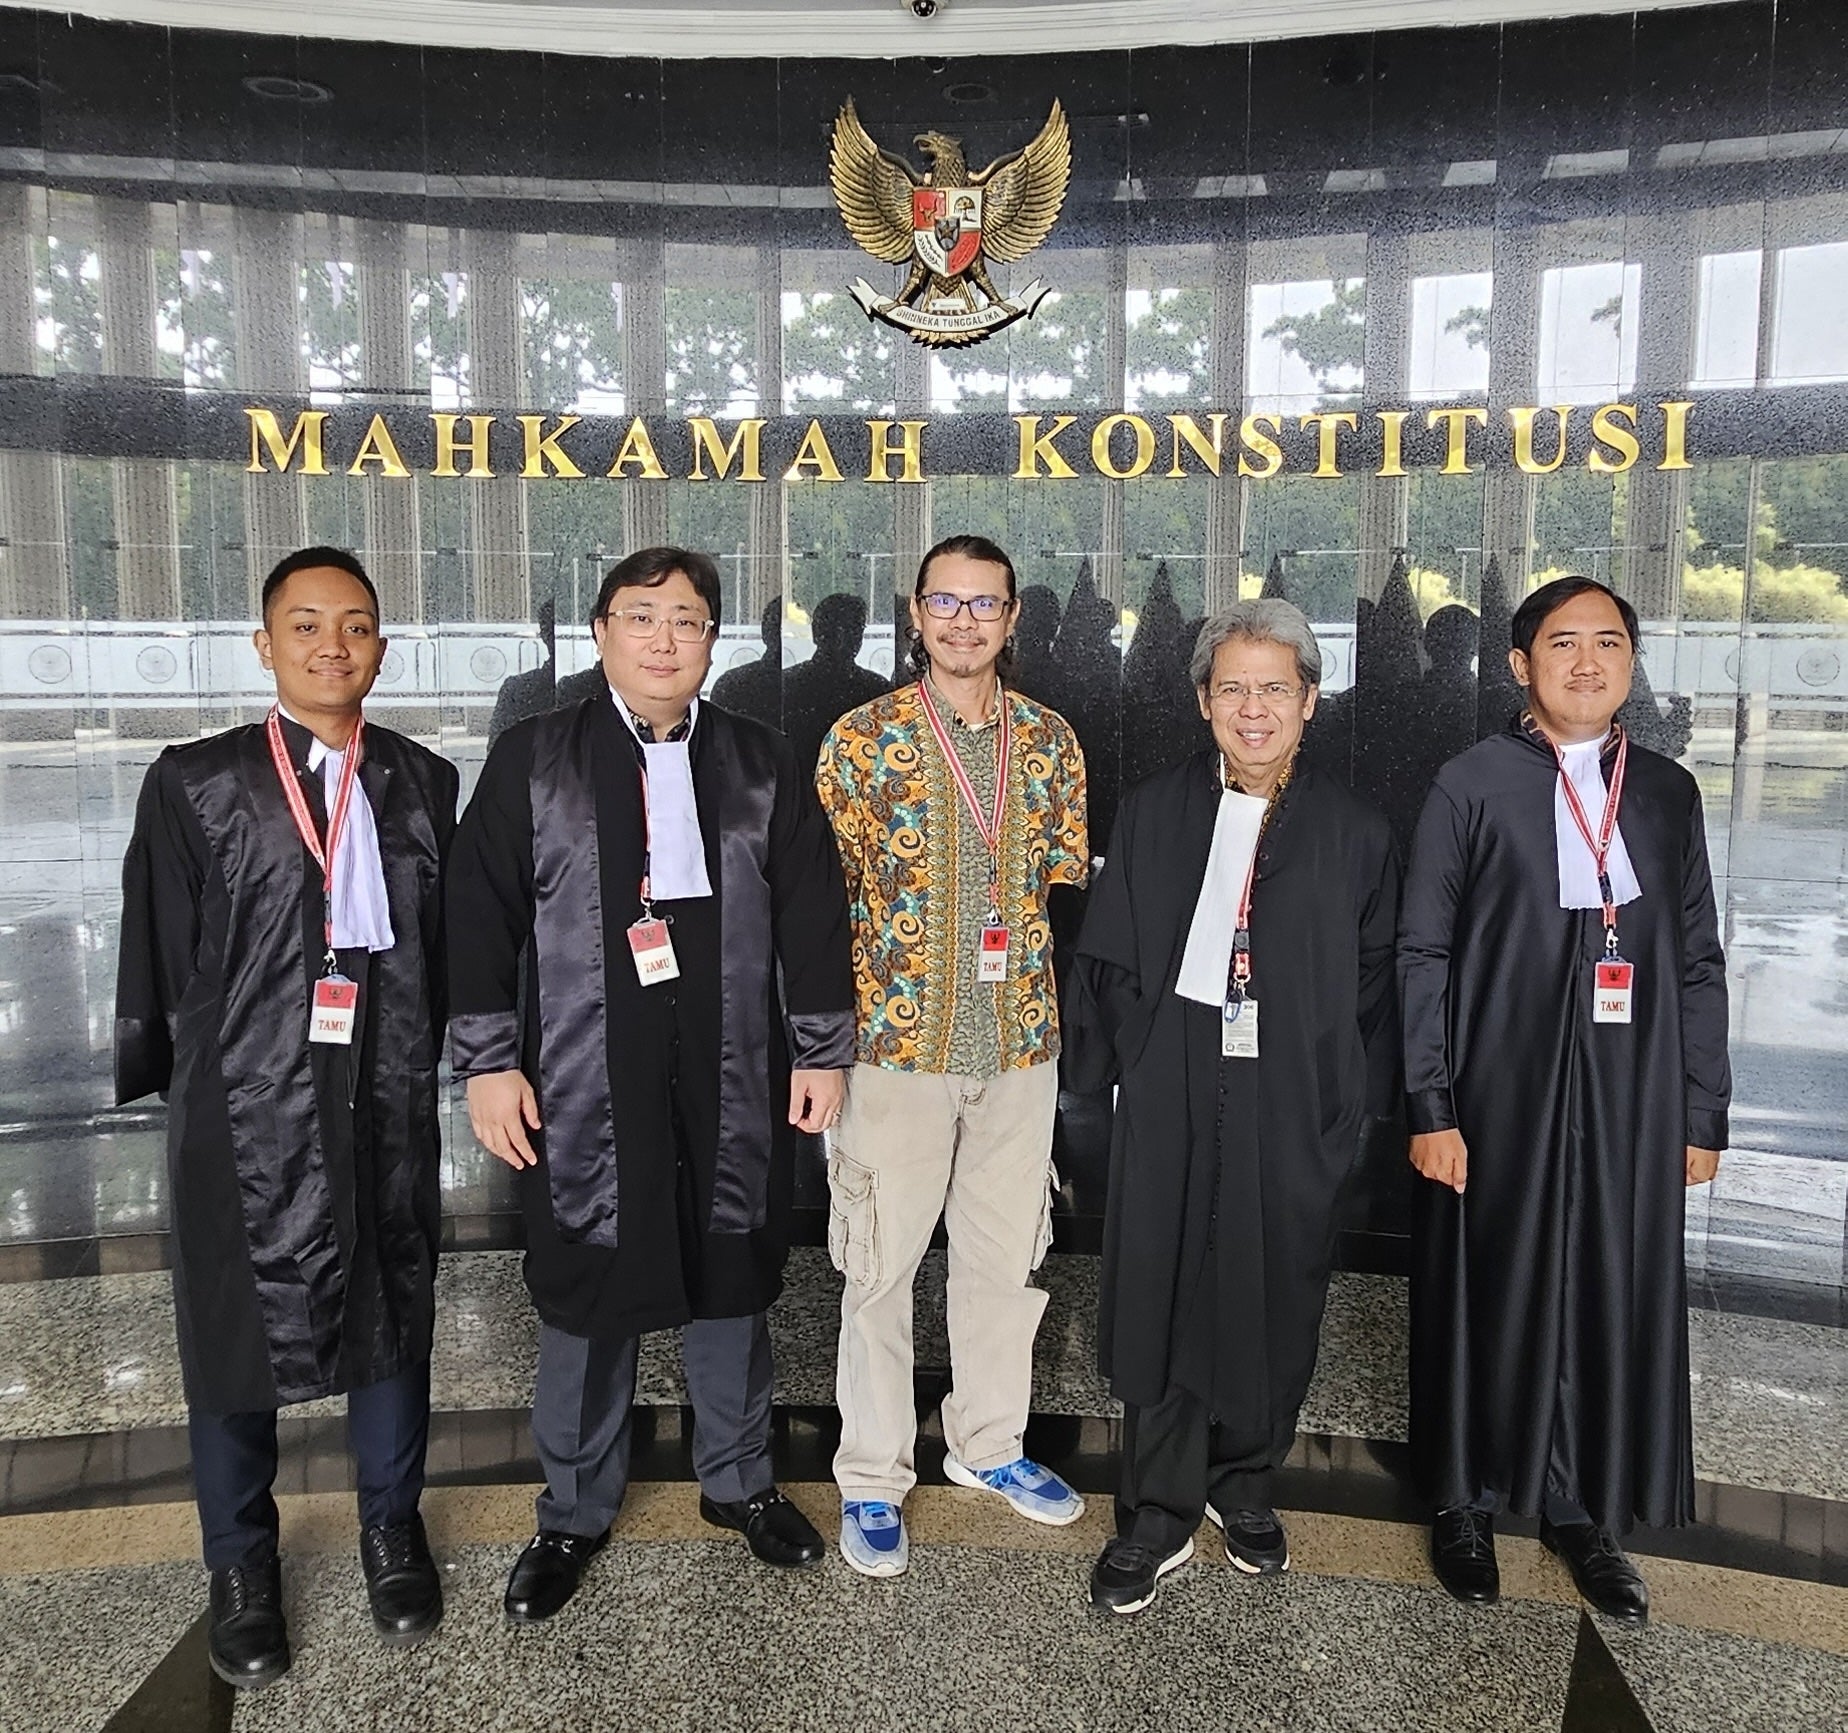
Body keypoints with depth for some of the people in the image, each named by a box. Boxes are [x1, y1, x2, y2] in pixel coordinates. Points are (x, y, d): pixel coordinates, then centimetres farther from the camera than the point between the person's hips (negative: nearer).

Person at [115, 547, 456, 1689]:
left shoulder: (425, 785, 4)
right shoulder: (195, 784, -1)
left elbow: (448, 948, 6)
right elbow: (160, 957, 1)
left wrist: (421, 1065, 3)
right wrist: (167, 1081, 2)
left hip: (389, 1111, 2)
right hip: (243, 1113, -1)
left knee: (394, 1324, 15)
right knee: (235, 1337, 11)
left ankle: (392, 1532, 38)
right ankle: (242, 1568, 34)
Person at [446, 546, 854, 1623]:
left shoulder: (763, 765, 6)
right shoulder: (534, 761, 2)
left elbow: (813, 914, 5)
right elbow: (481, 915, 0)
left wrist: (823, 1052, 2)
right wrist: (489, 1061, -4)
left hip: (735, 1087, 2)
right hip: (583, 1091, -1)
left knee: (732, 1285, 15)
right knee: (587, 1301, 9)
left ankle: (739, 1480, 36)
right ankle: (576, 1513, 29)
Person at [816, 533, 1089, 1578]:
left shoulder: (1050, 739, 6)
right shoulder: (862, 738, -5)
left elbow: (1072, 882, 12)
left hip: (1023, 1043, 4)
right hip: (897, 1041, -3)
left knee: (1009, 1254, 16)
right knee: (881, 1265, 7)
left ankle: (989, 1442, 36)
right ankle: (873, 1479, 24)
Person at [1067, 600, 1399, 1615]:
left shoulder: (1354, 836, 3)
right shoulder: (1151, 816, 4)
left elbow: (1376, 987, 4)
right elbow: (1108, 961, 5)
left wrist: (1351, 1105, -1)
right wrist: (1117, 1071, -1)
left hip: (1293, 1112, 0)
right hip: (1170, 1105, 0)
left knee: (1273, 1303, 13)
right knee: (1160, 1297, 6)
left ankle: (1244, 1484, 37)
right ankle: (1159, 1515, 23)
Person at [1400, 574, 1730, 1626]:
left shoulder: (1669, 793, 7)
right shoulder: (1472, 785, -3)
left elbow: (1699, 965, 9)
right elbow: (1424, 955, -4)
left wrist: (1703, 1115, 6)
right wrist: (1430, 1107, -9)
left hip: (1631, 1105, 3)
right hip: (1498, 1102, -3)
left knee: (1617, 1302, 10)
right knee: (1484, 1298, 7)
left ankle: (1582, 1508, 30)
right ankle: (1469, 1501, 28)